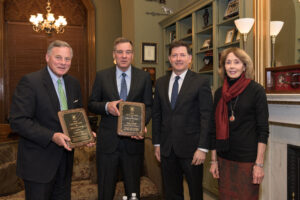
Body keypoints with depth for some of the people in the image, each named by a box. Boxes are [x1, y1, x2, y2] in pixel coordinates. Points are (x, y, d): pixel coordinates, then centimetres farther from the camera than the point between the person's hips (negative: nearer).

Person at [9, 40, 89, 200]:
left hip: (65, 159, 6)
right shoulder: (30, 81, -15)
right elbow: (17, 121, -20)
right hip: (38, 162, -6)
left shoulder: (74, 83, 7)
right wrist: (51, 136, -27)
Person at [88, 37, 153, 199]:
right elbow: (92, 104, 5)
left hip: (133, 140, 0)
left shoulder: (144, 77, 2)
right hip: (107, 141, 0)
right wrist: (106, 106, -16)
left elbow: (148, 106, 2)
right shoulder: (102, 76, 2)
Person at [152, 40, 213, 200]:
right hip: (166, 148, 4)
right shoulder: (160, 82, 8)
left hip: (191, 148, -4)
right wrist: (157, 143, 7)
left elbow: (206, 117, -9)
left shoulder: (201, 82, -6)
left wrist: (202, 148, -14)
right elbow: (156, 115, 11)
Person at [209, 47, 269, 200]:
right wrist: (213, 160, 8)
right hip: (224, 158, 4)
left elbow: (263, 129, -8)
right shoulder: (219, 93, 5)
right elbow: (215, 128, 9)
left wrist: (259, 164, -12)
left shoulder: (256, 90, -6)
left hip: (247, 158, -3)